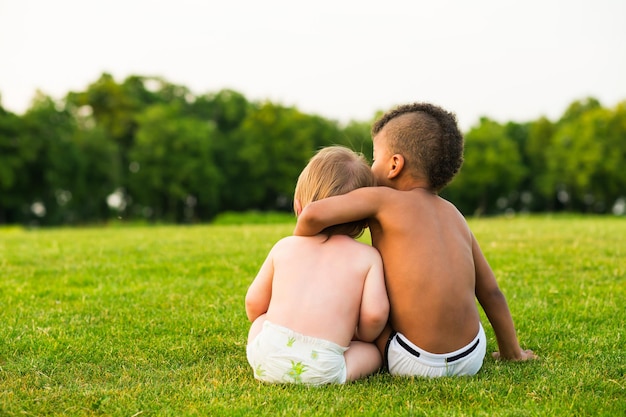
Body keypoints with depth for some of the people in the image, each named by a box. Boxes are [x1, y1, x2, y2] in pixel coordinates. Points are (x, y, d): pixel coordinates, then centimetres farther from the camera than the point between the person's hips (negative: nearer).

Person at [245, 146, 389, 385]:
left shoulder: (284, 247, 16)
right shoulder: (368, 256, 8)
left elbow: (254, 304, 20)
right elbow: (375, 313, -5)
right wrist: (361, 337, 18)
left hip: (267, 357, 2)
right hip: (321, 368, -1)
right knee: (373, 352, 24)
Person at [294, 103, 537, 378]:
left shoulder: (382, 200, -6)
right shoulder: (454, 215, 11)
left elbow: (314, 215, -21)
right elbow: (491, 292, 14)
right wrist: (511, 352, 26)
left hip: (417, 364, -5)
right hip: (473, 358, 6)